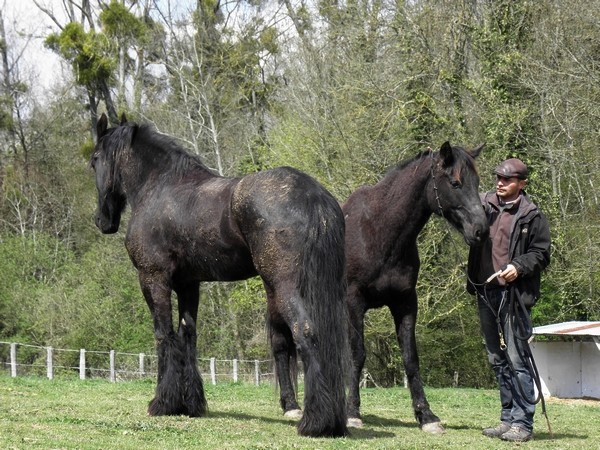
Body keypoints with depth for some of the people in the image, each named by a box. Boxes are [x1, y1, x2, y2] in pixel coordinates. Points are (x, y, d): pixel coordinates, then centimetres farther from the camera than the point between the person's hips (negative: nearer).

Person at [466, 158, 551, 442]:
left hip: (515, 294, -6)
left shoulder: (532, 216, -3)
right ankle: (508, 418, 21)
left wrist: (518, 267, -17)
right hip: (486, 291, 6)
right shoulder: (484, 205, 9)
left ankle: (522, 422, -4)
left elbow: (541, 254, -1)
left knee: (516, 359, -8)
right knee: (497, 359, 12)